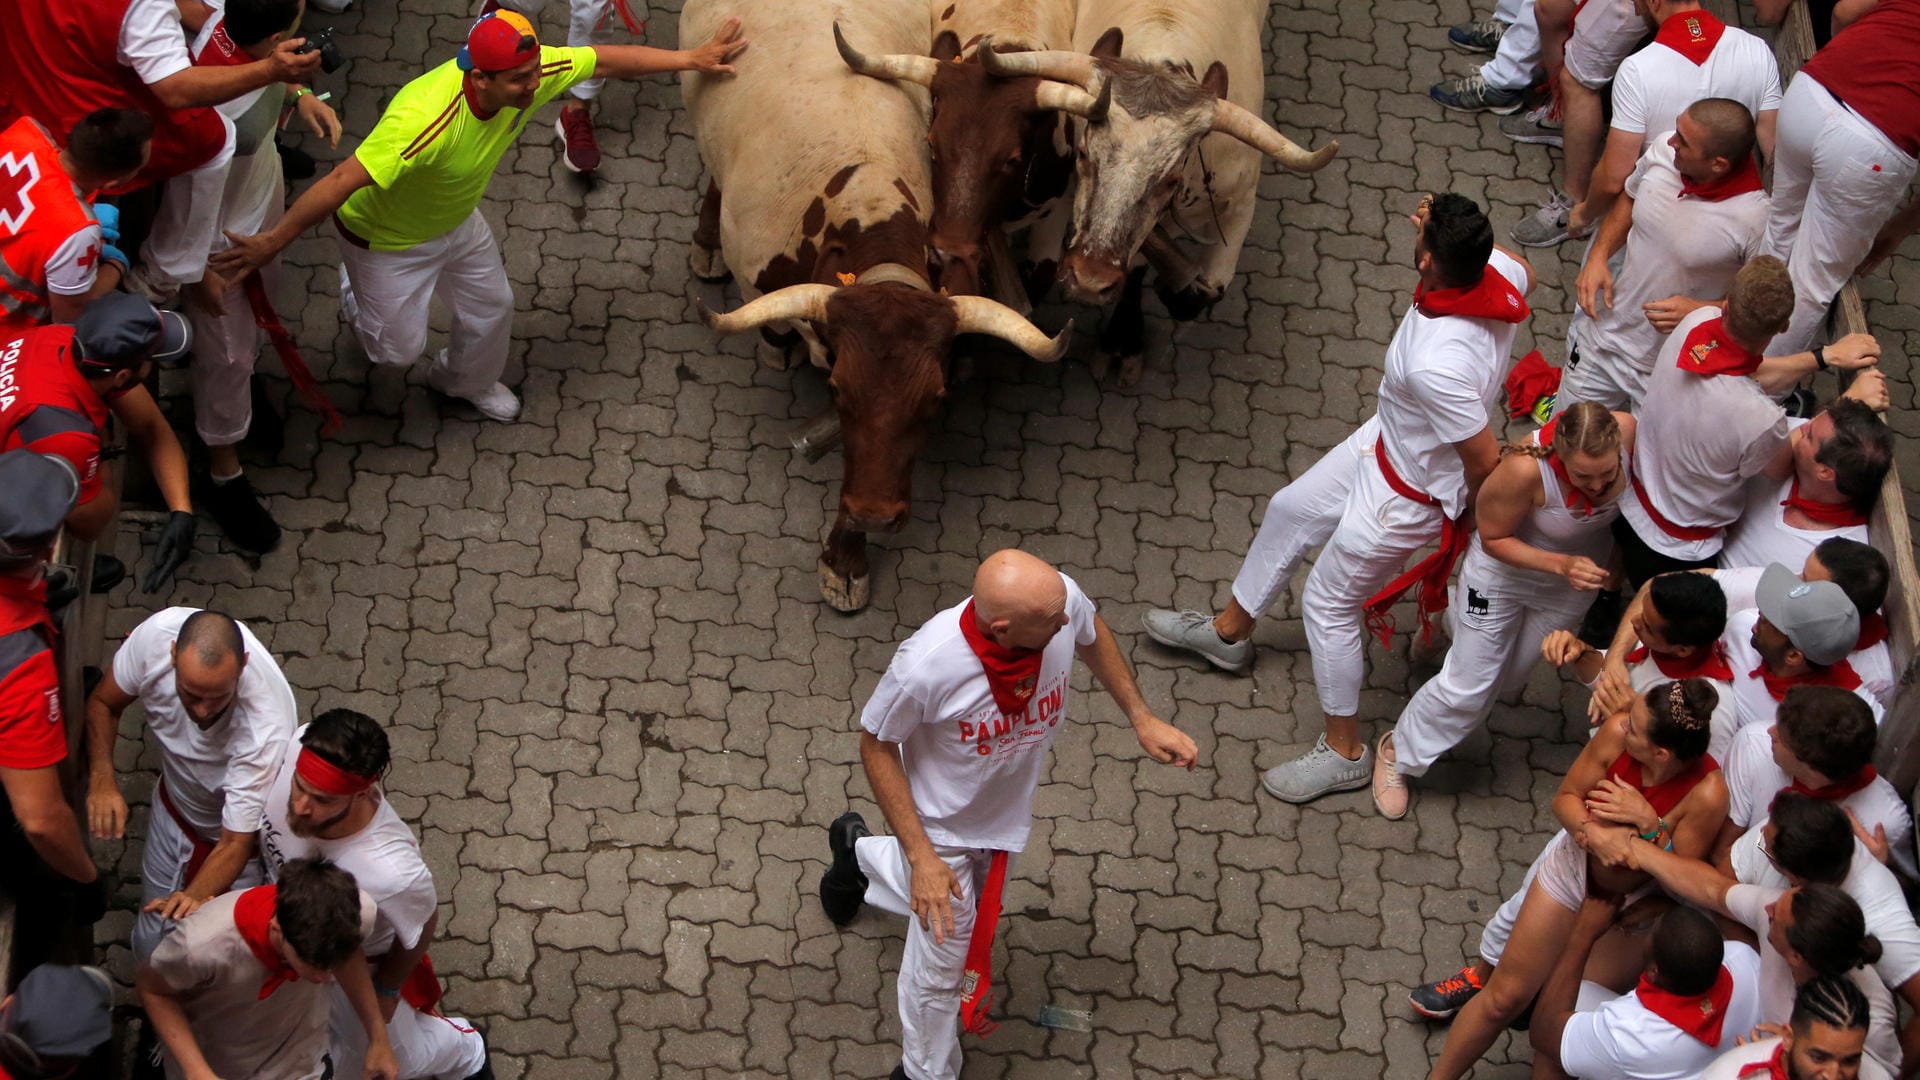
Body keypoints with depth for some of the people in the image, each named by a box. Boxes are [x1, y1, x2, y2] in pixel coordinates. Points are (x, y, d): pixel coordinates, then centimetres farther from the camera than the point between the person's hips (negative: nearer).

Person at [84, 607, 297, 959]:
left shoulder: (267, 727, -42)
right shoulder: (157, 633, -31)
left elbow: (236, 843, -36)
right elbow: (103, 704, -10)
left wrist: (196, 896, -55)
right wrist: (101, 777, -26)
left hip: (247, 830, -4)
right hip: (174, 809, 4)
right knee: (150, 947, 11)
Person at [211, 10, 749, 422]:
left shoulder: (529, 73, -28)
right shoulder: (425, 118, -48)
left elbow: (608, 59, -13)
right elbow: (343, 180, -46)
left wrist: (692, 58, -9)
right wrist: (272, 242, -44)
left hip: (457, 220, 6)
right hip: (388, 239, -6)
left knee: (491, 307, 21)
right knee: (400, 345, 11)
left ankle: (467, 380, 55)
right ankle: (357, 292, 46)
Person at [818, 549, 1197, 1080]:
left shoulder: (1060, 599, -32)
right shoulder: (926, 665, -43)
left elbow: (1091, 634, -4)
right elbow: (877, 747, -23)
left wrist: (1142, 718, -6)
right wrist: (921, 857, -25)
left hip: (1009, 810, 5)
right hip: (943, 823, -5)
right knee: (942, 959, 14)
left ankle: (859, 851, 60)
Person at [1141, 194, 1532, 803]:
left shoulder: (1435, 365, -45)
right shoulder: (1496, 271, -22)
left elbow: (1486, 462, -33)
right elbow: (1524, 274, 6)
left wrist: (1471, 514, -13)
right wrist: (1446, 229, 4)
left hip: (1408, 496, -9)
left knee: (1329, 604, 9)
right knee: (1291, 511, 25)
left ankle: (1345, 753, 31)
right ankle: (1229, 632, 51)